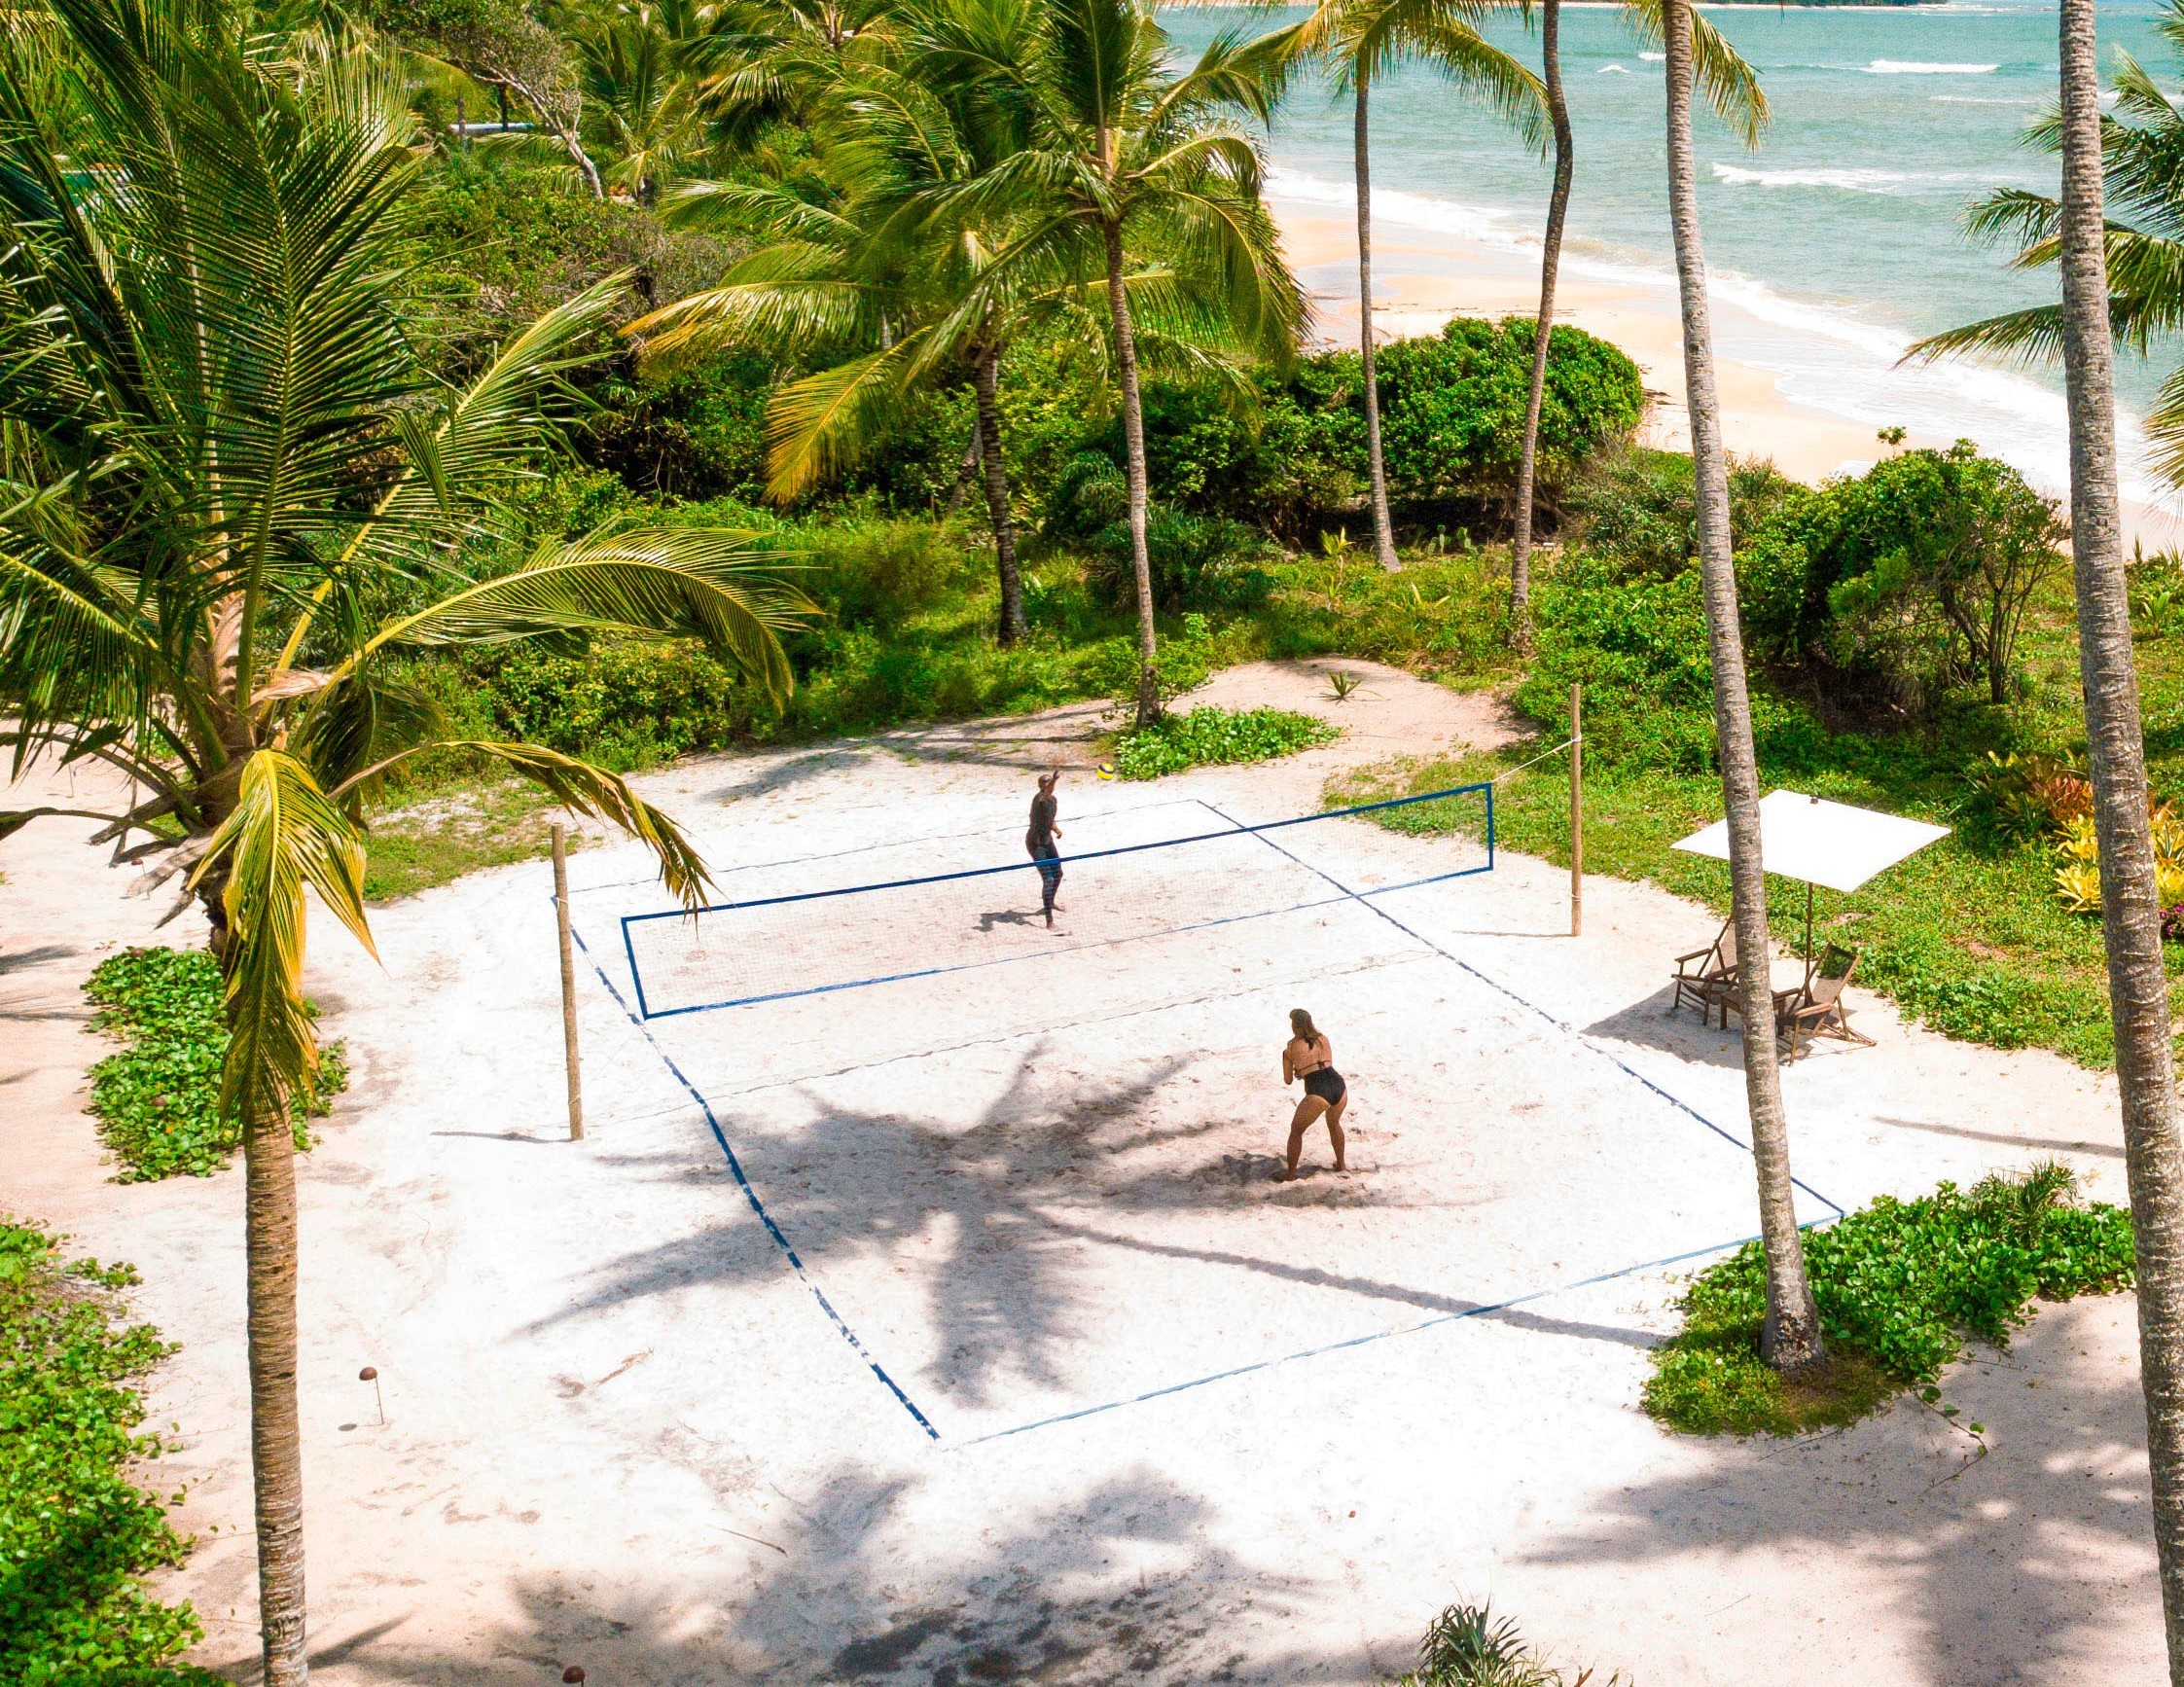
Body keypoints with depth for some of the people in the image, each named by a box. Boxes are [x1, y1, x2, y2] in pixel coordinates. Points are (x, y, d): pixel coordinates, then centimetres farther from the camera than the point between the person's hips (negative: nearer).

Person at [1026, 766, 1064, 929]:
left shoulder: (1053, 800, 5)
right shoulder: (1040, 798, -23)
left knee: (1058, 874, 23)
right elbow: (1047, 794, -50)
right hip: (1035, 843, -9)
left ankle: (1050, 903, 52)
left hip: (1048, 841, 9)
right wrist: (1054, 780, -68)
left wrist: (1056, 829, 7)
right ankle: (1049, 922, -18)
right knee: (1048, 879, -17)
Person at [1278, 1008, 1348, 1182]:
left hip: (1318, 1093, -5)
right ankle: (1340, 1164, 46)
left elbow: (1288, 1080, 15)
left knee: (1296, 1130, 17)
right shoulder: (1323, 1039, 16)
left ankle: (1290, 1173, 22)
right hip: (1339, 1086, 5)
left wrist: (1285, 1058, 31)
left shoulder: (1292, 1046, 6)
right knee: (1334, 1123, 35)